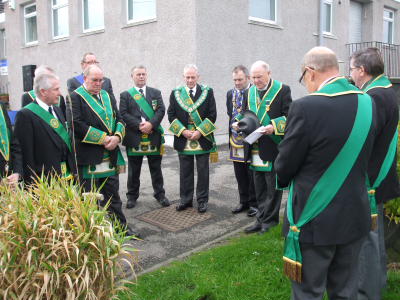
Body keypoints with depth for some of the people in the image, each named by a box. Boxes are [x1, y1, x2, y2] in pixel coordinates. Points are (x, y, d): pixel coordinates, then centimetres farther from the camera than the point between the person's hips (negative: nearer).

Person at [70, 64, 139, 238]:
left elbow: (119, 119, 11)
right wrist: (104, 138, -17)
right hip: (88, 158, -6)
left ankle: (121, 226, 25)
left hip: (110, 157, 6)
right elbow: (78, 125, -17)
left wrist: (117, 137, -10)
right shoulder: (76, 97, -7)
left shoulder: (108, 96, 14)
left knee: (113, 194, 16)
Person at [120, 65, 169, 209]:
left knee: (156, 168, 10)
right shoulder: (125, 95, 5)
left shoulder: (155, 93, 10)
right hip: (134, 137, -1)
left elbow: (161, 110, -1)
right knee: (133, 170, 8)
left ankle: (160, 194, 21)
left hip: (154, 136, 1)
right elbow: (123, 114, -5)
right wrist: (139, 125, -17)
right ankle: (132, 196, 20)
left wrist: (151, 124, -17)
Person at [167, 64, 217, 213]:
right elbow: (171, 115, 3)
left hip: (203, 139, -1)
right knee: (185, 172, 10)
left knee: (203, 171, 6)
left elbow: (212, 115, -3)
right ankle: (186, 199, 22)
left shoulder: (207, 92, 1)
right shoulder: (176, 93, 5)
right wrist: (183, 131, -10)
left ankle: (202, 200, 18)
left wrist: (200, 131, -12)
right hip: (183, 139, 1)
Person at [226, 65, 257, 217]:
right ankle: (243, 201, 26)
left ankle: (253, 203, 17)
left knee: (252, 173, 4)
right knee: (240, 174, 13)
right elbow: (230, 113, 13)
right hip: (236, 139, 5)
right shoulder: (230, 93, 11)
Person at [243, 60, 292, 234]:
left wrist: (274, 126, -24)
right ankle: (261, 219, 25)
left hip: (272, 147, -6)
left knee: (273, 186, 4)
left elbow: (288, 115, -8)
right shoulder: (250, 91, 13)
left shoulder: (282, 90, -5)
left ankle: (270, 220, 16)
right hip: (255, 147, 6)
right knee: (259, 187, 13)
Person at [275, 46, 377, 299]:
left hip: (315, 221, -6)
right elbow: (360, 156, 9)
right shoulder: (368, 103, 0)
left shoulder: (306, 107, -21)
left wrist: (284, 179, 9)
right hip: (355, 218, 6)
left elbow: (284, 167, -12)